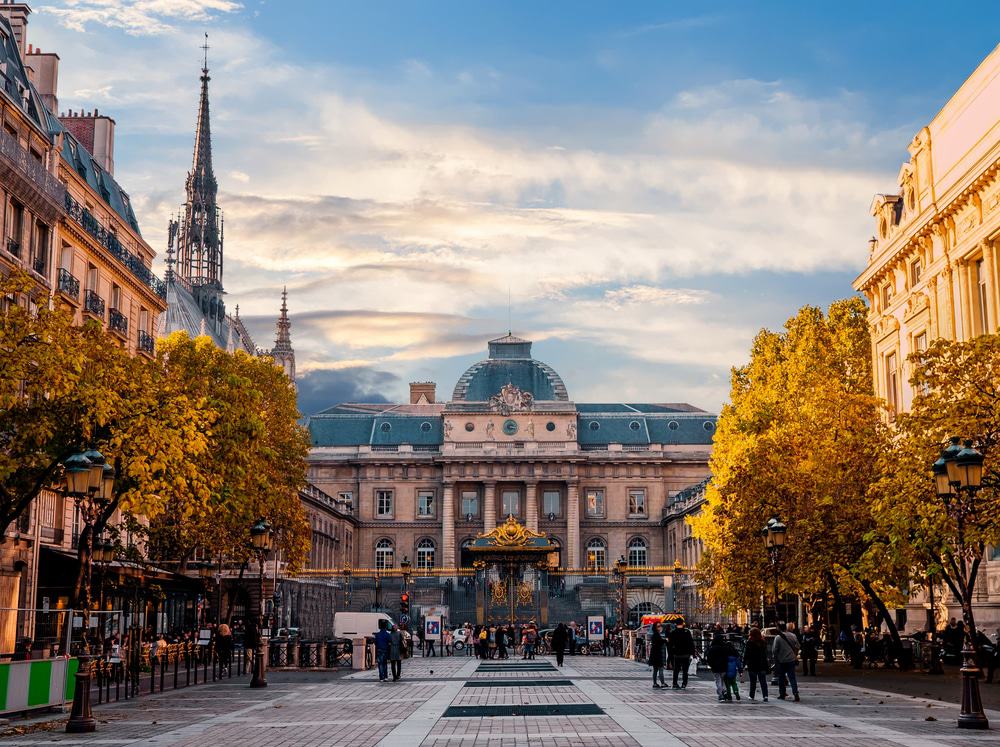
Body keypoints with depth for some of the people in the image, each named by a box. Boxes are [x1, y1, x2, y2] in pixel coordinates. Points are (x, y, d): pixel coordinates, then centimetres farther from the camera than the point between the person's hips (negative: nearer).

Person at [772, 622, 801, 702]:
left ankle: (782, 694, 18)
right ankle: (795, 693, -11)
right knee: (792, 678, 3)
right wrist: (795, 656, 20)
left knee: (781, 678, 12)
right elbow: (797, 647, 7)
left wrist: (775, 657, 4)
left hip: (781, 661, -3)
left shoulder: (778, 637, -13)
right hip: (791, 660, 3)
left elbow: (774, 650, -13)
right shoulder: (793, 636, 0)